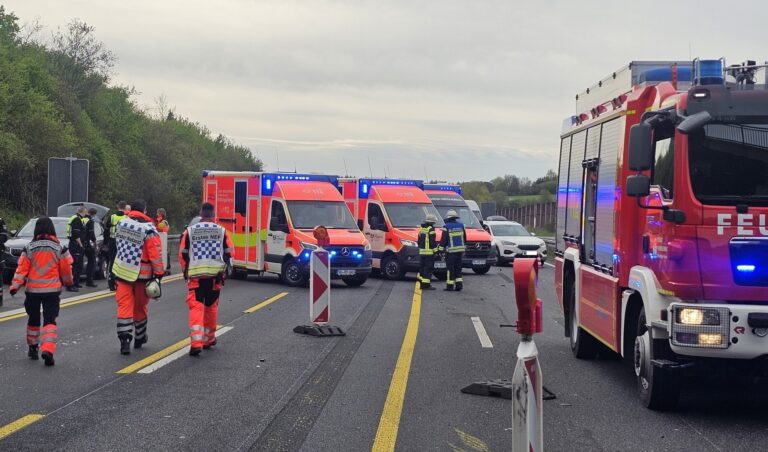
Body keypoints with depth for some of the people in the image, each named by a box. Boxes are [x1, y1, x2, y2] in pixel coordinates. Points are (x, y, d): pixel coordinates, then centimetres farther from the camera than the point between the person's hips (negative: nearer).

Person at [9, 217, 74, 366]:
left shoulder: (29, 248, -2)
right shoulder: (59, 248, -3)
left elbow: (22, 269, -6)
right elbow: (66, 269, 3)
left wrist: (15, 286, -4)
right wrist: (68, 281, 21)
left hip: (33, 289, 1)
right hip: (52, 290, -1)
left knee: (33, 319, 18)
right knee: (50, 320, -2)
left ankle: (33, 348, 29)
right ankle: (48, 350, -21)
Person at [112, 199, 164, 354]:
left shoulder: (121, 223, 1)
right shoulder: (149, 229, -15)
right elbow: (155, 254, -16)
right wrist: (159, 273, -11)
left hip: (122, 271, 3)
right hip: (142, 273, -3)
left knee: (124, 305, 2)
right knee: (140, 306, 14)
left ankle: (124, 338, -11)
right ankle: (139, 338, 29)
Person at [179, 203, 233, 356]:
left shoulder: (190, 231, 2)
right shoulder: (221, 231, 4)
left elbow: (182, 254, 5)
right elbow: (228, 253, 6)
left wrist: (186, 272, 17)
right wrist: (224, 271, 20)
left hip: (195, 274, -1)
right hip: (215, 274, 2)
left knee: (196, 307, -5)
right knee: (211, 307, 15)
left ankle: (196, 342, -20)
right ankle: (209, 339, 28)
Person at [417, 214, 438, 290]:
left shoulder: (421, 228, 14)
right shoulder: (431, 229, -12)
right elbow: (432, 241, -16)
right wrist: (435, 249, -9)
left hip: (421, 252, 8)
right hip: (429, 252, -8)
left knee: (422, 267, 14)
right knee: (428, 268, -6)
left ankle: (422, 284, 19)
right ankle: (426, 285, -9)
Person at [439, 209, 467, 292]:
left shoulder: (447, 227, -9)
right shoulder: (461, 225, 9)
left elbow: (443, 239, -10)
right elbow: (464, 238, 15)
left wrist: (441, 248, 0)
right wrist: (463, 249, 23)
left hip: (451, 250, -5)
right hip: (460, 250, 5)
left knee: (450, 268, 0)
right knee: (458, 268, 12)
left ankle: (450, 285, 0)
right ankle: (459, 283, 6)